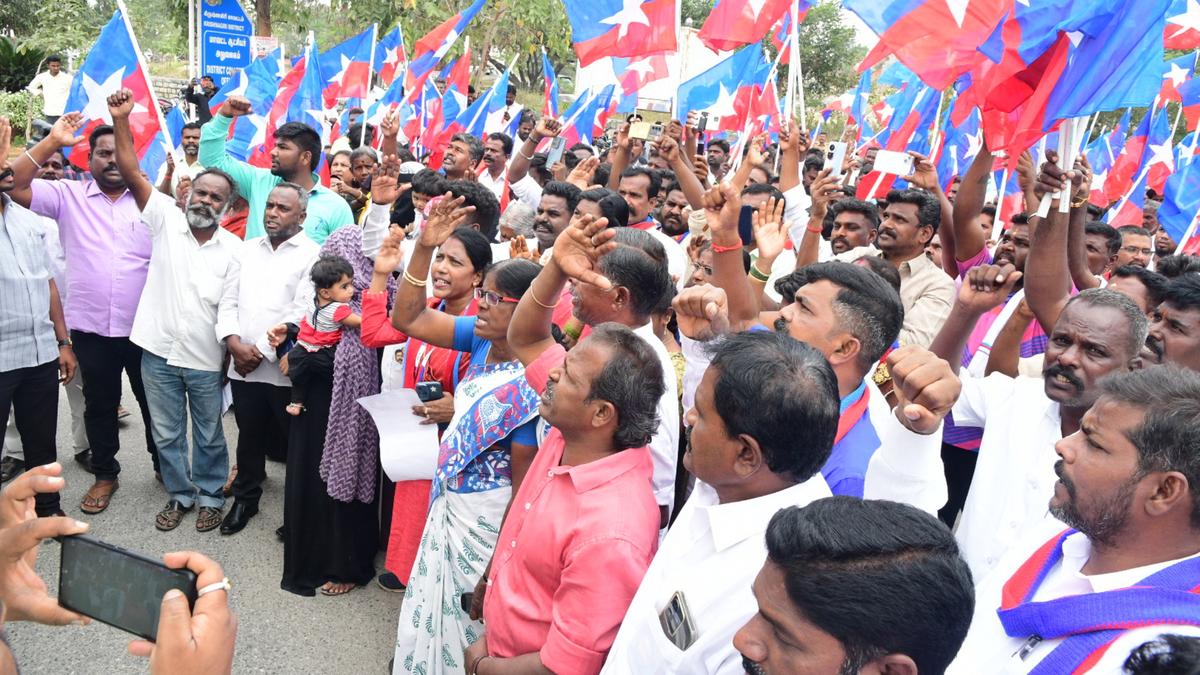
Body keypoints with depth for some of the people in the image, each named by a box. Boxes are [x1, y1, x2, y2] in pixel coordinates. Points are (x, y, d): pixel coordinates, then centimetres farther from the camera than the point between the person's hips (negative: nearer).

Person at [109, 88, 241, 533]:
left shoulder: (233, 249, -4)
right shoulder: (166, 220, -2)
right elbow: (131, 172, -11)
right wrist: (121, 121, -21)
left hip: (207, 361, -1)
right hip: (159, 352, 1)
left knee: (209, 436, 13)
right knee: (167, 434, 14)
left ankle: (210, 497, 31)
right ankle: (179, 494, 32)